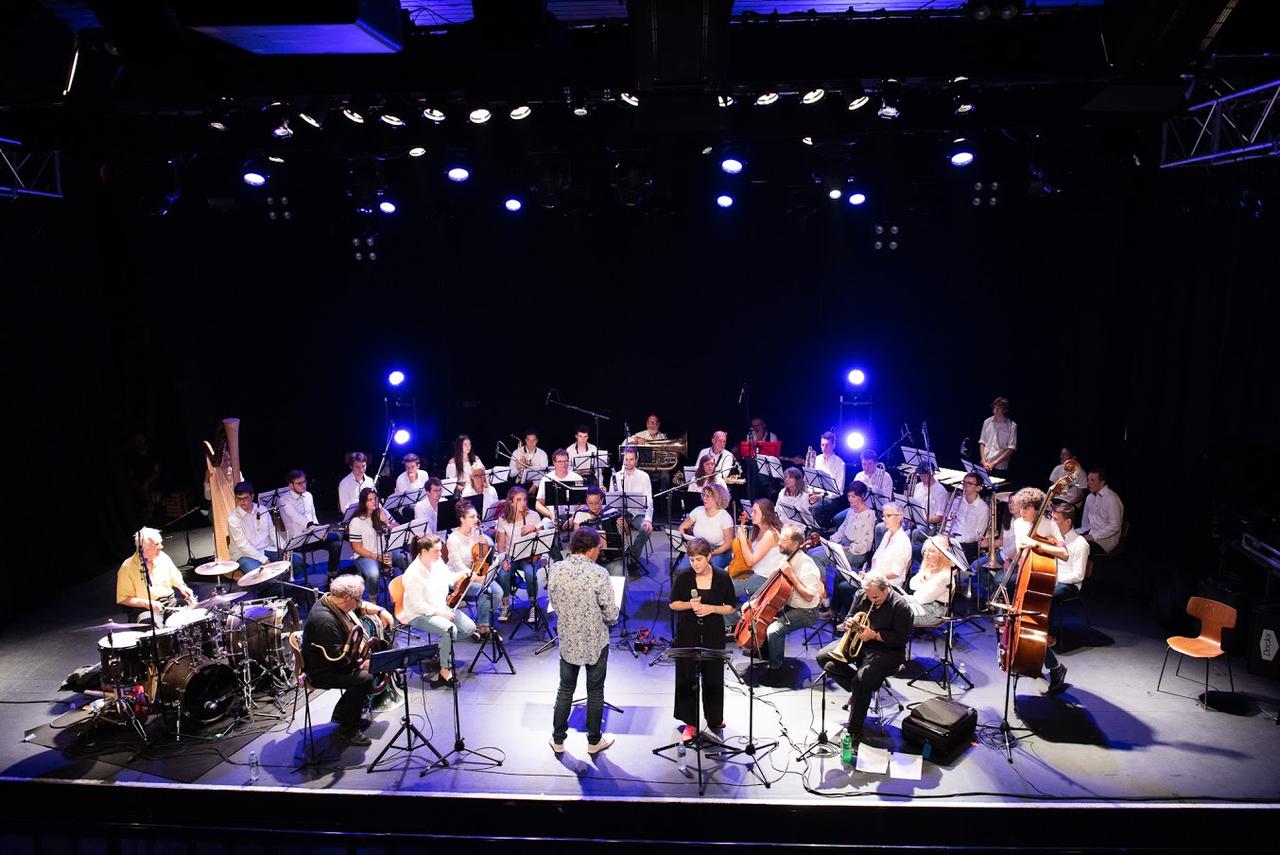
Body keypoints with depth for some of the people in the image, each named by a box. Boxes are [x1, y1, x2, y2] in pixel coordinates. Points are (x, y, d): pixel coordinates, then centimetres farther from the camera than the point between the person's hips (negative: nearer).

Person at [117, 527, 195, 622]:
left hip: (170, 601, 5)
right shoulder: (127, 568, -12)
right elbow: (123, 599, -9)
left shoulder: (163, 558, 2)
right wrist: (146, 603, -21)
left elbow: (175, 578, 17)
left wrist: (182, 587, -3)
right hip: (143, 608, -5)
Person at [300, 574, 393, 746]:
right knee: (365, 678, -25)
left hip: (337, 659, 11)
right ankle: (348, 730, -8)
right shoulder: (325, 621, -33)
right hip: (322, 672, -11)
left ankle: (342, 714, 21)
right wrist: (361, 664, -18)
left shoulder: (331, 600, -2)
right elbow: (338, 660, -30)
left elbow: (362, 606, 17)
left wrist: (380, 611, 4)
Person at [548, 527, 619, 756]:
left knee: (565, 690, 19)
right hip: (595, 641, -3)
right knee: (595, 692, 14)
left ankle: (558, 739, 29)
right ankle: (594, 741, 28)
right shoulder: (598, 574, -22)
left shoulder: (557, 569, -10)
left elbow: (553, 601, 4)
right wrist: (613, 613, 4)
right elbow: (611, 613, -19)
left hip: (567, 640, 3)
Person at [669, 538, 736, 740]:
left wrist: (710, 608, -17)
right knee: (687, 676, 3)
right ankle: (690, 723, 18)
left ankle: (715, 717, 34)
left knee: (713, 676, 10)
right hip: (687, 634, 0)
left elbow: (730, 608, 0)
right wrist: (689, 604, -18)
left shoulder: (722, 577, -8)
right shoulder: (683, 576, -8)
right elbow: (673, 604, 1)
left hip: (713, 634, 0)